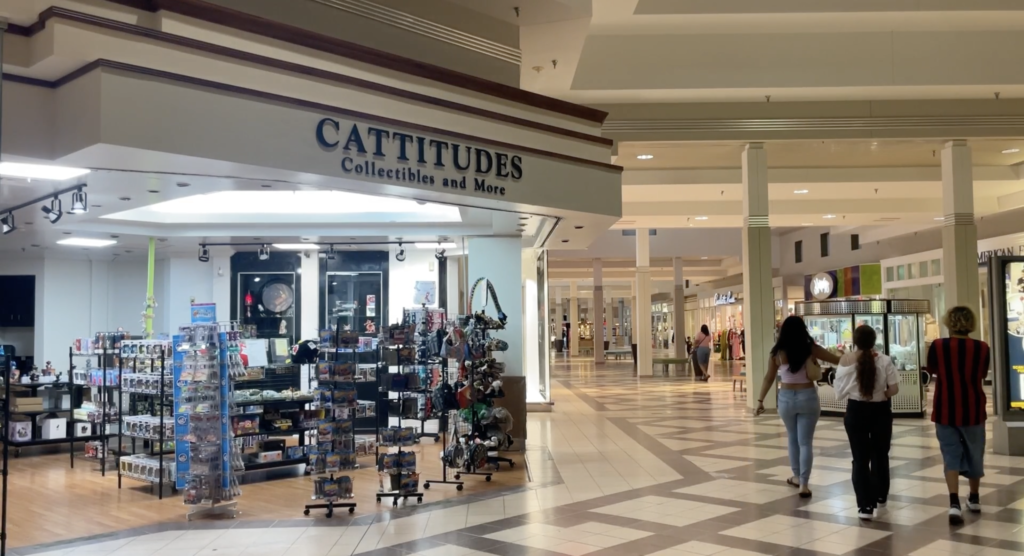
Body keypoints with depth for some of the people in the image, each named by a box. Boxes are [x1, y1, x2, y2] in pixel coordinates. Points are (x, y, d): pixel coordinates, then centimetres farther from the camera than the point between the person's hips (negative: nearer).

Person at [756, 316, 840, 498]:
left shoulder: (778, 352, -4)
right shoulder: (811, 349, -6)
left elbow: (769, 378, 2)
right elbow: (838, 360, -1)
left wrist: (760, 400, 10)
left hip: (786, 398, 1)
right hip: (807, 397, -1)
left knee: (793, 438, 21)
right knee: (806, 442, 3)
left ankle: (797, 477, 32)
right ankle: (804, 484, -1)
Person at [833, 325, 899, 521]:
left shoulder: (846, 360, -10)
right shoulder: (884, 360, -9)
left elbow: (839, 390, -7)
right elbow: (894, 389, -8)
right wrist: (881, 395, 10)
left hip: (856, 411, -1)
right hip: (880, 411, 1)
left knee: (860, 459, 3)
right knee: (880, 455, 20)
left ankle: (865, 506, -3)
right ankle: (879, 497, 37)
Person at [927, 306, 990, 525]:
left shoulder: (938, 346, -11)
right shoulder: (982, 348, -8)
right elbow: (983, 374, 8)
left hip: (946, 410, -1)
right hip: (973, 409, 1)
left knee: (951, 454, 2)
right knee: (974, 453, 18)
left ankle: (954, 503, -14)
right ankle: (974, 499, 34)